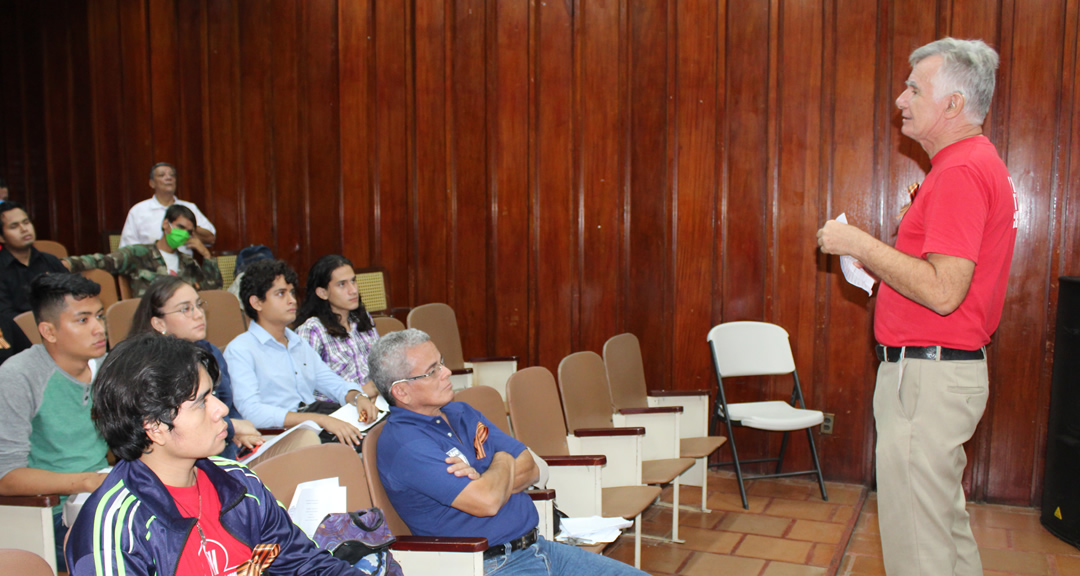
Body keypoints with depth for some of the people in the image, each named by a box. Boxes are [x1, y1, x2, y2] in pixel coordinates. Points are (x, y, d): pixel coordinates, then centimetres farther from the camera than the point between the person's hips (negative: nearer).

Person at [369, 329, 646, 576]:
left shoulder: (461, 413, 13)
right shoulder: (402, 443, -15)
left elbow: (530, 468, 9)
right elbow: (487, 501, -24)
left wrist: (482, 480, -12)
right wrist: (502, 462, -2)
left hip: (535, 546, 9)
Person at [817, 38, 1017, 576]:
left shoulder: (960, 173, -18)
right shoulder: (981, 163, 16)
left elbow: (942, 292, -26)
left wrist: (859, 244, -17)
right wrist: (873, 261, 13)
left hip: (927, 374, -11)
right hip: (949, 369, 11)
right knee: (948, 529, 22)